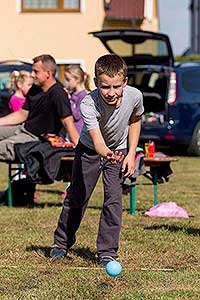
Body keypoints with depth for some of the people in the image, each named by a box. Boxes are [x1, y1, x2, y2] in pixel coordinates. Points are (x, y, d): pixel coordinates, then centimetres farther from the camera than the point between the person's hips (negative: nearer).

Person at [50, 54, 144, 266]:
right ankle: (61, 243, 29)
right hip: (89, 150, -1)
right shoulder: (88, 104, -36)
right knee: (76, 197, 7)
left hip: (119, 150, 1)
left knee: (113, 199, -11)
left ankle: (107, 253, -2)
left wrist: (131, 154, -7)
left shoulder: (134, 96, -26)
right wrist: (106, 154, -68)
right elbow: (97, 140, -45)